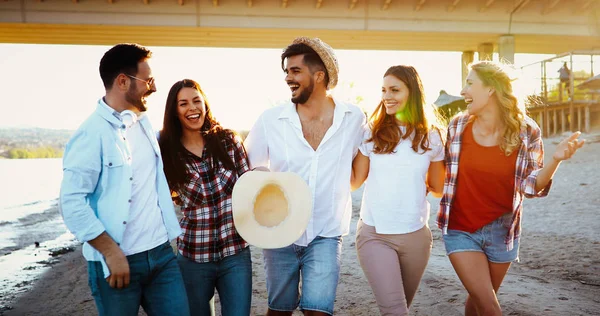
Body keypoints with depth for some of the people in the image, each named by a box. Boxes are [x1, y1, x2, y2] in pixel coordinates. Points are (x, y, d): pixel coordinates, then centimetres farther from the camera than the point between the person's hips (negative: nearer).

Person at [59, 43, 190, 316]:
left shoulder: (144, 122, 9)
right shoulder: (92, 134, -13)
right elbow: (72, 203, -16)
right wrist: (111, 252, -17)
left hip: (161, 252, 6)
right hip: (118, 260, -6)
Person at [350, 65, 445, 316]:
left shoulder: (431, 137, 1)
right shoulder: (372, 134, -1)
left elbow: (438, 189, 11)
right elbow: (354, 181, -1)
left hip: (416, 235, 2)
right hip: (374, 234, -2)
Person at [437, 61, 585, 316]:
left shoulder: (526, 131, -10)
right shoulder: (458, 126, -8)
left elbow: (530, 186, -9)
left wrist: (555, 159, -25)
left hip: (501, 231, 1)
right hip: (461, 230, -1)